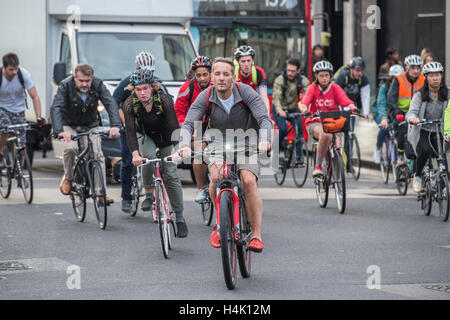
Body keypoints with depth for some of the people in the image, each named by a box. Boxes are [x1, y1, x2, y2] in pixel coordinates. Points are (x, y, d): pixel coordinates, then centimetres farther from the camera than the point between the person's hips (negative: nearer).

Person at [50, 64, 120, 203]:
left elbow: (111, 104, -27)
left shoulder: (98, 85, -18)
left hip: (91, 126, 2)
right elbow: (56, 108, -34)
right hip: (69, 125, -2)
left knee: (97, 154, -15)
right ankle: (68, 178, 0)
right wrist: (59, 131, -51)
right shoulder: (66, 86, -24)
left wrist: (115, 125, -45)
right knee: (70, 148, -28)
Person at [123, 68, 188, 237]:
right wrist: (135, 155, -47)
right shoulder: (130, 104, -26)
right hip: (145, 136, 1)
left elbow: (174, 126, -35)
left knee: (171, 175, -9)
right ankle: (148, 194, -10)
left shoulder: (164, 100, -30)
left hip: (165, 137, -1)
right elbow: (130, 132, -32)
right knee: (148, 157, -32)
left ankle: (180, 218, 0)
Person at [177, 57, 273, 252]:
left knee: (249, 181, -24)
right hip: (218, 142, 1)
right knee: (217, 176, -27)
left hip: (246, 142, -1)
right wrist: (184, 145, -43)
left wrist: (264, 141, -48)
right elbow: (188, 123, -22)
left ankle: (256, 236, -16)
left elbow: (264, 119, -27)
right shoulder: (206, 97, -14)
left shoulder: (245, 92, -18)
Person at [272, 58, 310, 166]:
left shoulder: (303, 80, -12)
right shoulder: (280, 80, -21)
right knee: (283, 129, -24)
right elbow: (276, 97, -31)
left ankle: (299, 156, -9)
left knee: (299, 127, -19)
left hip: (293, 109, 3)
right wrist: (280, 111, -49)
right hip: (280, 109, -3)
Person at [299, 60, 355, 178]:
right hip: (315, 123, -2)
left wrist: (351, 106, -35)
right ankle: (318, 166, -26)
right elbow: (304, 102, -16)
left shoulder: (335, 88, 3)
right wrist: (304, 109, -40)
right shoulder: (313, 88, -1)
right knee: (325, 135, -37)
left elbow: (346, 101, -12)